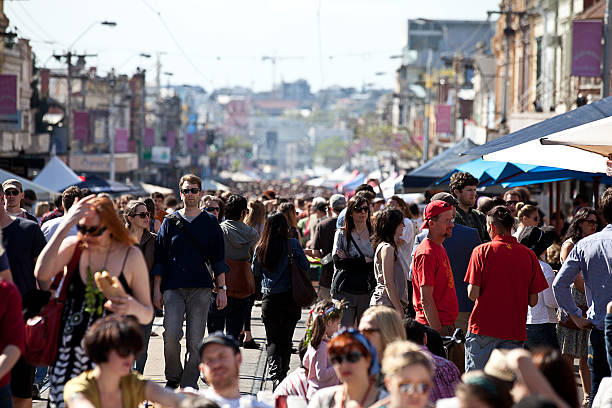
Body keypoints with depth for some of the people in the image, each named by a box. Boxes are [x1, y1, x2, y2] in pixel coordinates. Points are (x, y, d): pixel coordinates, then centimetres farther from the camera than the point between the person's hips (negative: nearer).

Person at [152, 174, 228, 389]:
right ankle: (172, 378, 9)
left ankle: (189, 384, 7)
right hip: (173, 288, 0)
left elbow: (218, 259, 10)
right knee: (171, 335, -11)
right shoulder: (170, 222, 9)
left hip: (201, 288, 0)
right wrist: (156, 289, 4)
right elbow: (159, 258, 10)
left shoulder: (210, 222, 9)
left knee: (195, 340, -2)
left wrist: (222, 288, 3)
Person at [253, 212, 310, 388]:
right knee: (286, 340, 14)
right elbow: (306, 266, -4)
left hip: (270, 300, 0)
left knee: (273, 340, 5)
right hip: (290, 299, 0)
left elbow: (255, 272, 9)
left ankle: (275, 374, -16)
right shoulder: (292, 244, -9)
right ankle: (283, 374, 21)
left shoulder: (260, 248, -3)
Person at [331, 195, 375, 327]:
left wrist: (349, 261, -7)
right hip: (345, 290, -2)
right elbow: (337, 262, -7)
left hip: (367, 290, 2)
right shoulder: (342, 234, 5)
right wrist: (365, 261, -9)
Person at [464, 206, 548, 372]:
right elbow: (533, 301, 3)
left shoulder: (482, 251, -5)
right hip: (515, 331, 3)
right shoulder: (529, 255, 3)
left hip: (483, 327, -3)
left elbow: (473, 294, -10)